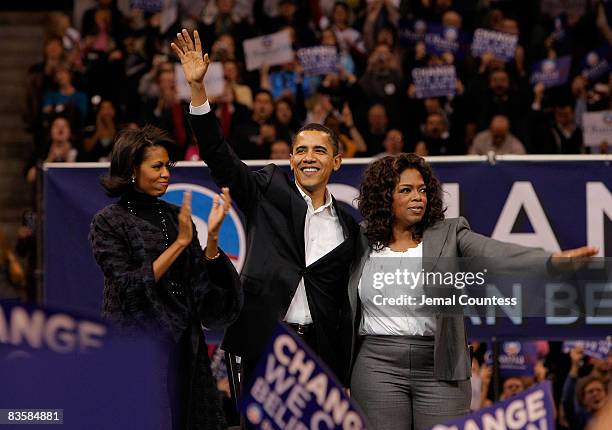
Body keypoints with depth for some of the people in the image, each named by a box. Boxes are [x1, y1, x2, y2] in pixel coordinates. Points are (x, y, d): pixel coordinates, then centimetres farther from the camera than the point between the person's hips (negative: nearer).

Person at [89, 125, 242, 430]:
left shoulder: (174, 216, 9)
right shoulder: (109, 222, -5)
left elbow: (201, 279, 4)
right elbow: (130, 287, -15)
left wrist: (212, 234, -11)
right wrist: (180, 242, -16)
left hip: (182, 344, 5)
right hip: (136, 344, -5)